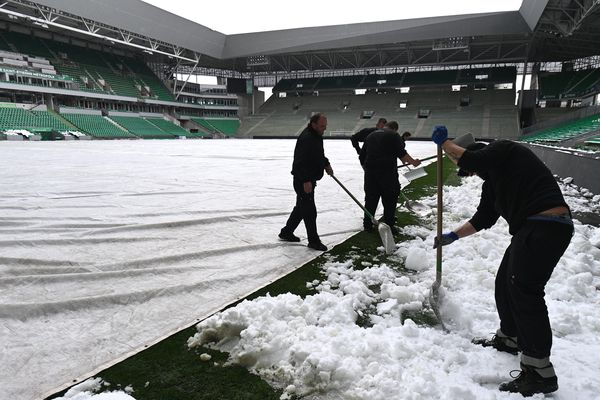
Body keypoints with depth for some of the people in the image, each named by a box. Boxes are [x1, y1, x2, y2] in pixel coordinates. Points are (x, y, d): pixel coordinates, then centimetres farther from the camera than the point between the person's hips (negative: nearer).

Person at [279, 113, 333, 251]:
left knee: (301, 207, 19)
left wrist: (326, 164, 14)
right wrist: (306, 181, -29)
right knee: (309, 211, -4)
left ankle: (286, 232, 33)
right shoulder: (306, 138, -22)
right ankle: (313, 241, 6)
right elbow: (300, 162, -27)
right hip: (303, 181, -11)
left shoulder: (317, 136, 11)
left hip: (310, 179, 11)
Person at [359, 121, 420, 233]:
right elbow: (402, 154, -8)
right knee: (390, 200, 3)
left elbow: (362, 156, 20)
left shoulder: (371, 135, 20)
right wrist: (413, 162, 2)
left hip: (370, 171, 5)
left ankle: (367, 224, 16)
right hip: (387, 172, -5)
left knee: (370, 198, 12)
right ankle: (388, 226, 4)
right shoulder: (394, 136, 2)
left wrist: (366, 168, 30)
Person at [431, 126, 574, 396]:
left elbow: (469, 160, -20)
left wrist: (443, 142, -6)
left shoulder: (504, 150, -3)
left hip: (546, 227, -10)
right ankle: (509, 338, 37)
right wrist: (453, 236, 25)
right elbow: (482, 218, 24)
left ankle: (540, 372, -4)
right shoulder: (492, 182, 22)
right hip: (531, 229, 10)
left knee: (525, 292, -11)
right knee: (505, 284, 18)